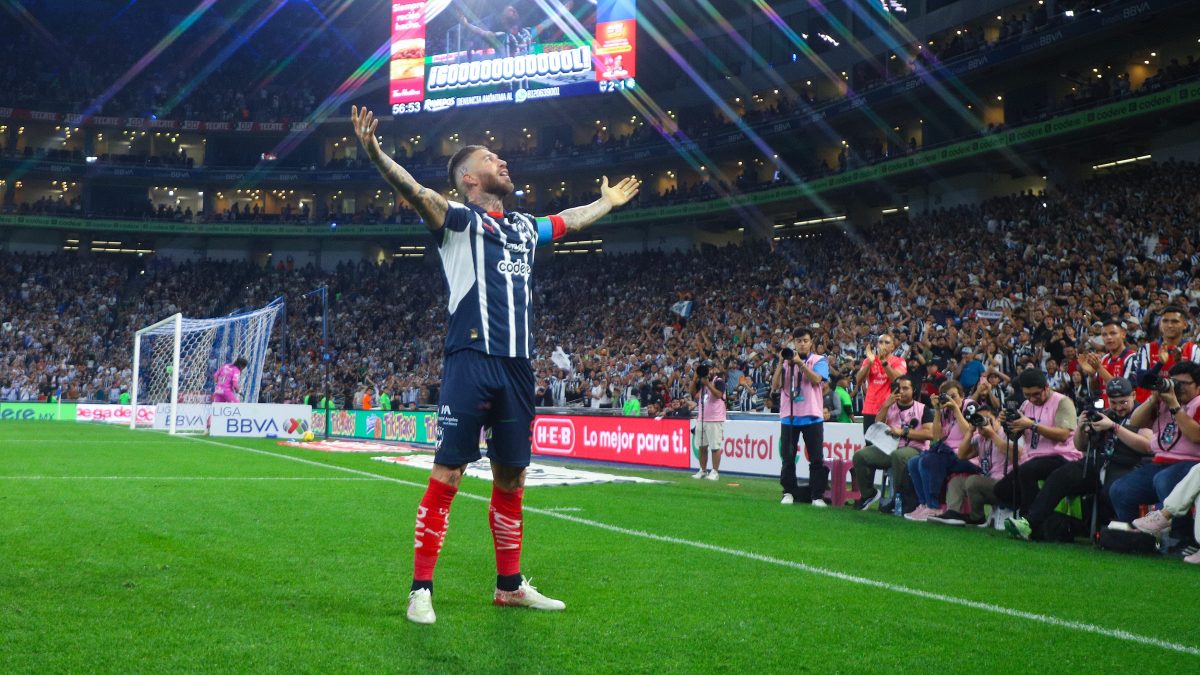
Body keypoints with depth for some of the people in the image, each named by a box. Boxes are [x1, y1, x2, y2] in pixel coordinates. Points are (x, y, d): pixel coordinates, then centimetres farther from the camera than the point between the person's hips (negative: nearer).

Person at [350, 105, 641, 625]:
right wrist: (375, 155, -35)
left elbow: (569, 220, 41)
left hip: (517, 368, 7)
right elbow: (416, 192, -18)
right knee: (447, 475, -7)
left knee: (511, 479, 12)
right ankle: (421, 590, -1)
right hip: (471, 362, -6)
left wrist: (608, 202, 56)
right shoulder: (460, 220, 1)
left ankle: (510, 585, 23)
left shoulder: (524, 227, 21)